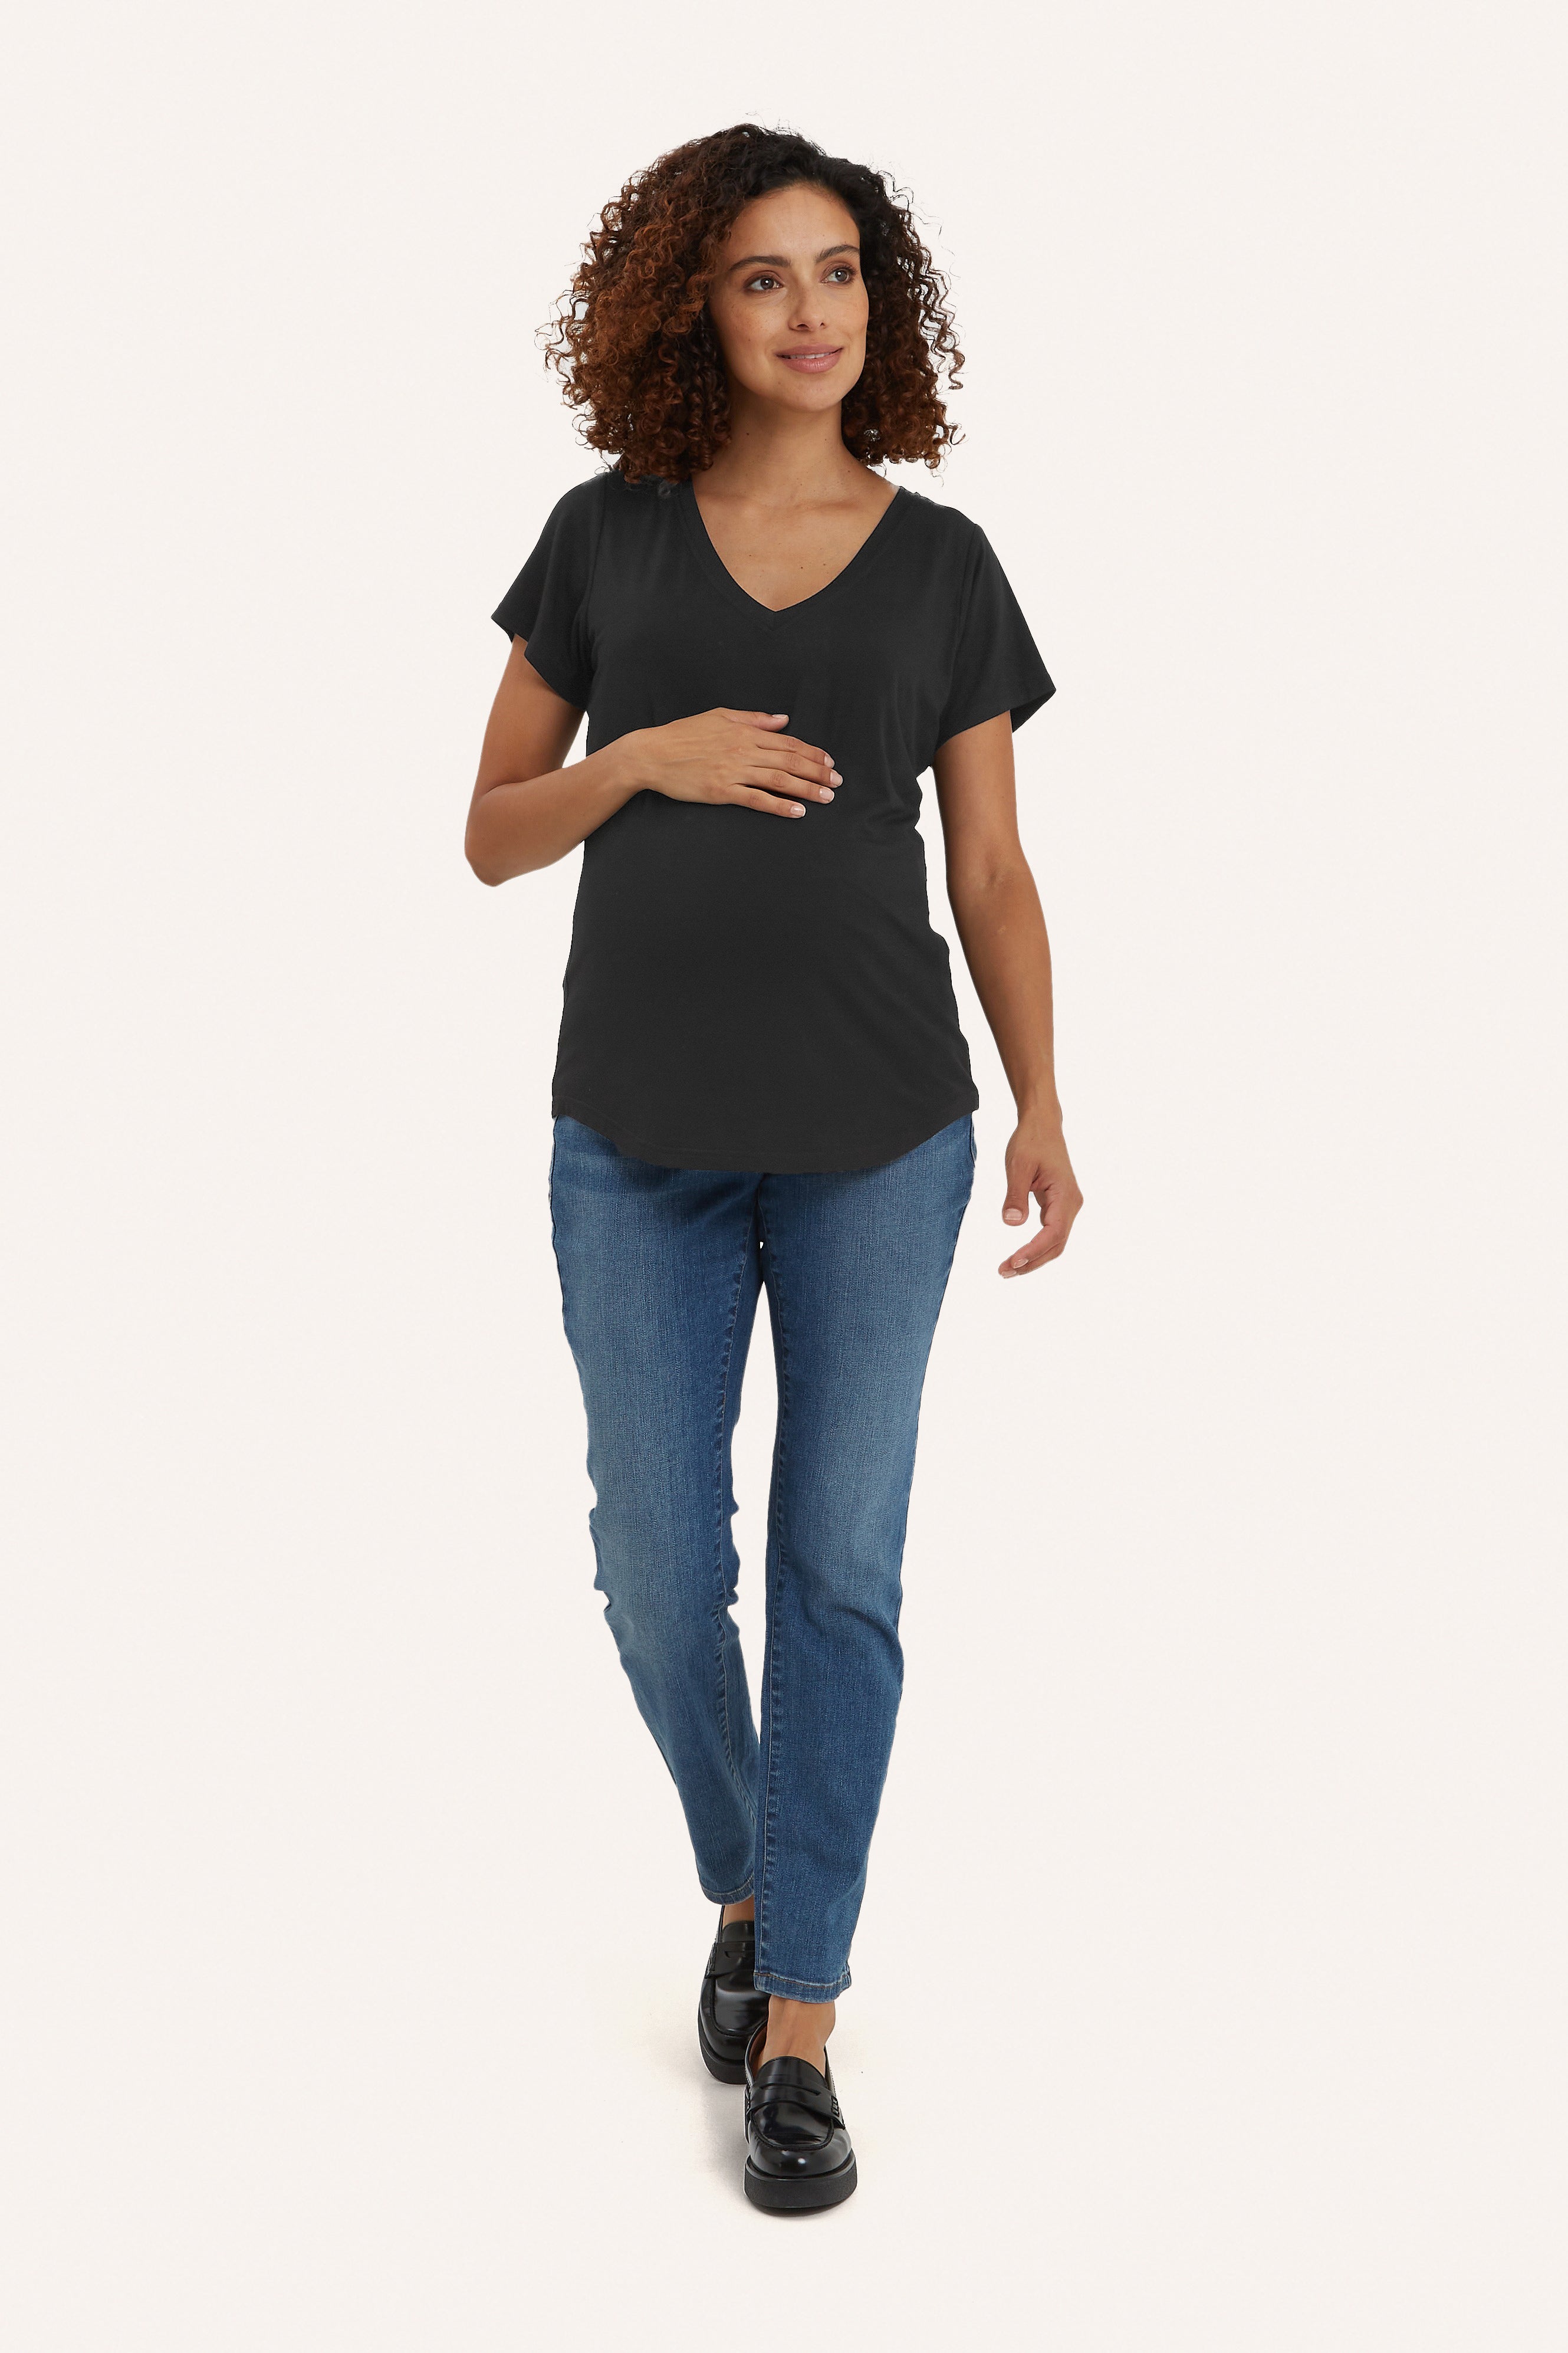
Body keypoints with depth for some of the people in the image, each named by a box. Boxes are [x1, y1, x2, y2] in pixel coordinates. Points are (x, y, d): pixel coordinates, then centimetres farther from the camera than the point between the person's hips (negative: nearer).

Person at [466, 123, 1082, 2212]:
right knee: (658, 1567, 6)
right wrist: (647, 756, -14)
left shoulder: (941, 565, 4)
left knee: (842, 1568, 2)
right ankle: (749, 1890, 34)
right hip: (641, 1139, 1)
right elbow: (494, 833, 5)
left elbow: (994, 870, 4)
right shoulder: (607, 535, 4)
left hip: (879, 1139, 0)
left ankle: (801, 2027, 14)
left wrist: (1044, 1107, -9)